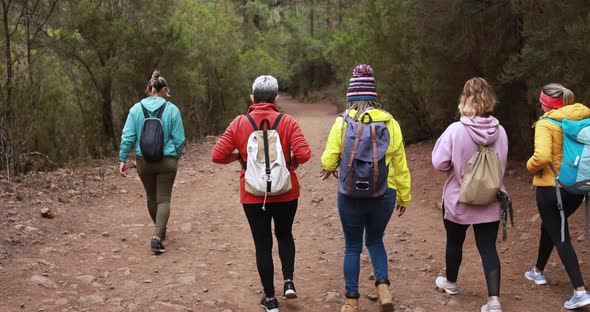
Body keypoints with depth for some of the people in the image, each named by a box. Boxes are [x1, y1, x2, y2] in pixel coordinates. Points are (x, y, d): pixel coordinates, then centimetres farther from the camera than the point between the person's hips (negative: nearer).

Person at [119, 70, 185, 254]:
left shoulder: (136, 109, -3)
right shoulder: (172, 109, -8)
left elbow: (127, 136, -5)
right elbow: (179, 139, -4)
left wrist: (122, 159, 0)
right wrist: (176, 157, 12)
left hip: (144, 162, 3)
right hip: (167, 161, -3)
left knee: (151, 197, 20)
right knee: (164, 199, 3)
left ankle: (160, 231, 38)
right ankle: (157, 236, -13)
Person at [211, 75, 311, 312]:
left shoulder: (239, 123, -6)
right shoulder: (287, 122, -9)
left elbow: (217, 156, -9)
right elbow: (304, 153, -20)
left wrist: (239, 156, 8)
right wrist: (293, 162, 1)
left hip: (253, 196, 0)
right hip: (285, 193, 0)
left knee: (262, 244, 11)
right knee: (284, 235, 25)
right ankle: (288, 281, 12)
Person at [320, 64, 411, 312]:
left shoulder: (342, 123, -9)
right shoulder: (390, 123, -4)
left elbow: (329, 159, -6)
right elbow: (399, 165, 1)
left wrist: (328, 168, 19)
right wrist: (404, 196, 13)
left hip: (351, 196, -1)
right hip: (384, 194, 2)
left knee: (353, 246, 14)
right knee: (375, 240, 24)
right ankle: (383, 286, 5)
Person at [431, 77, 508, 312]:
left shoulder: (455, 130, -19)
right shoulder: (499, 131, -7)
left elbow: (439, 163, -13)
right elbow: (501, 166, 5)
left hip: (458, 200, -2)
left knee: (455, 242, 19)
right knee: (488, 248, 6)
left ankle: (451, 282, 40)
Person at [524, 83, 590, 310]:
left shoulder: (546, 124, -16)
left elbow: (542, 156, -29)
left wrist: (531, 167, -8)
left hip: (551, 187, -7)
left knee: (560, 237, 1)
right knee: (549, 227, 27)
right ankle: (538, 271, 42)